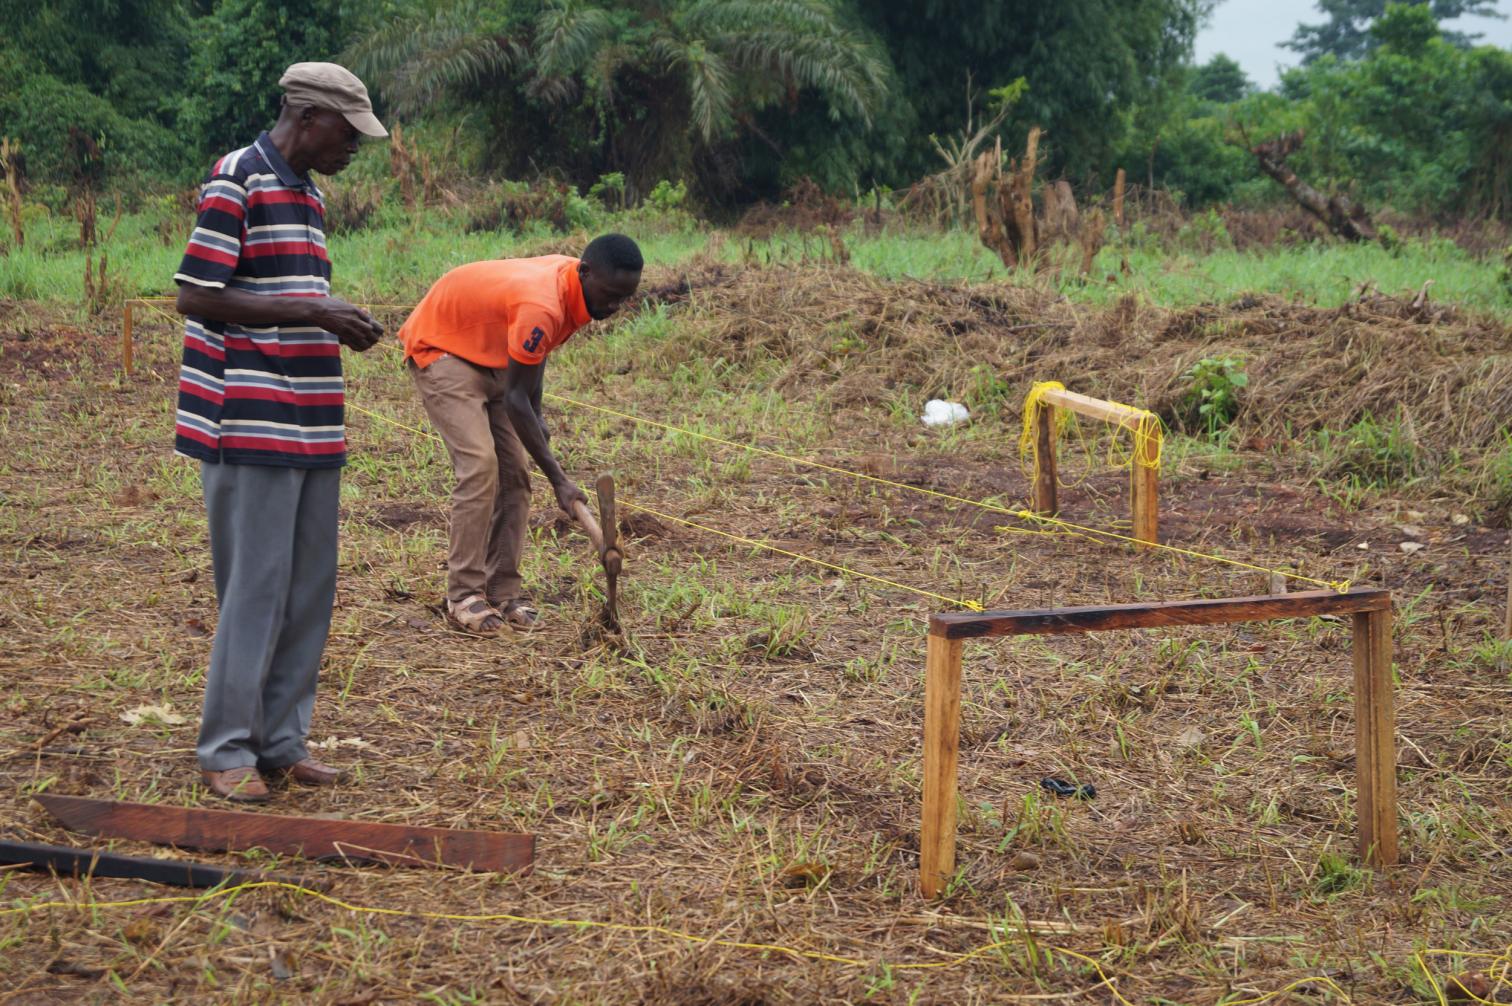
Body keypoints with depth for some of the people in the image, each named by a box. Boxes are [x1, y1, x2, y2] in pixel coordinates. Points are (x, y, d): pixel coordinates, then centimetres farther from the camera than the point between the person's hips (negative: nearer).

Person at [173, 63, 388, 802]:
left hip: (311, 428, 8)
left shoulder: (309, 194, 16)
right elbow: (195, 296, -16)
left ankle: (281, 740, 17)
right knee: (256, 586, -5)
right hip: (250, 426, -8)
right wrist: (312, 311, -18)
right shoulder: (235, 182, -10)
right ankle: (226, 749, 6)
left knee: (311, 588, 9)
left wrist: (338, 324, 7)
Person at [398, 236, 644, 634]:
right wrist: (559, 479, -29)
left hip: (491, 354, 9)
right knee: (480, 465, -20)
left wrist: (536, 418, 7)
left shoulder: (573, 284, -10)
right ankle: (463, 595, -15)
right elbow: (515, 400, -31)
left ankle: (504, 590, 4)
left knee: (514, 470, 1)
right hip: (440, 349, -9)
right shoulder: (542, 306, -37)